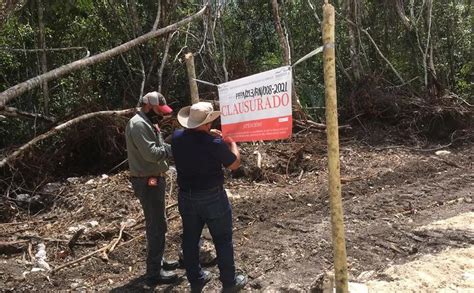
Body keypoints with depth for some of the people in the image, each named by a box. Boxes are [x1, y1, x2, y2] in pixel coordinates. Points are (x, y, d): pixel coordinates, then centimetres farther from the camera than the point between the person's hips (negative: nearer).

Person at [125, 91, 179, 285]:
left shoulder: (147, 123, 15)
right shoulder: (138, 124, -18)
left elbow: (156, 148, 11)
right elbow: (151, 153, -26)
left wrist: (170, 147, -5)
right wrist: (173, 148, -16)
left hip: (154, 180, 11)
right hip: (147, 182, -11)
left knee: (157, 223, 20)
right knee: (157, 226, -4)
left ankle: (157, 261, 34)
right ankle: (154, 272, 6)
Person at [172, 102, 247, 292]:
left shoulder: (177, 137, -7)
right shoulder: (214, 143, -23)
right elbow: (235, 164, -8)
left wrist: (207, 134, 15)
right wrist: (232, 143, 8)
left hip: (186, 197, 5)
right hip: (212, 198, -5)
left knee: (190, 239, 17)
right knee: (222, 240, 10)